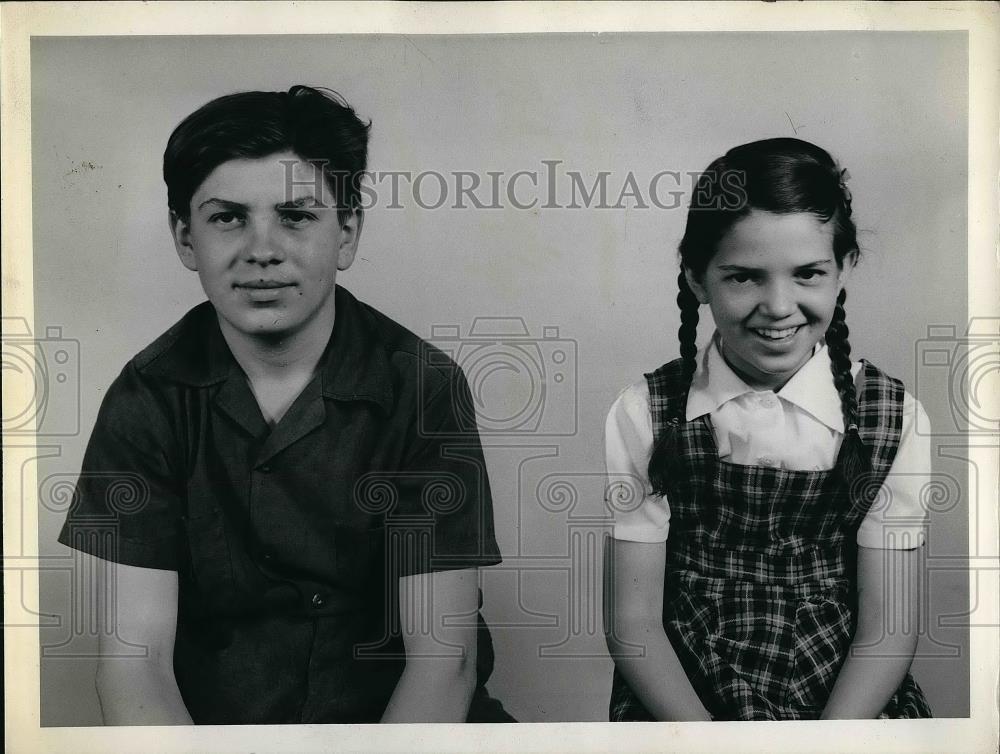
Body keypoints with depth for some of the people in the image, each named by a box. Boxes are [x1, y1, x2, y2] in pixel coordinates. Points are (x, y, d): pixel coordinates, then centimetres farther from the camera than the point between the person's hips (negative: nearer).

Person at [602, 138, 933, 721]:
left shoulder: (892, 416, -1)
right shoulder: (644, 415, -4)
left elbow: (889, 627, -1)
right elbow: (632, 620, -3)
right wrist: (704, 737, -15)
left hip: (847, 705, 2)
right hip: (681, 704, -1)